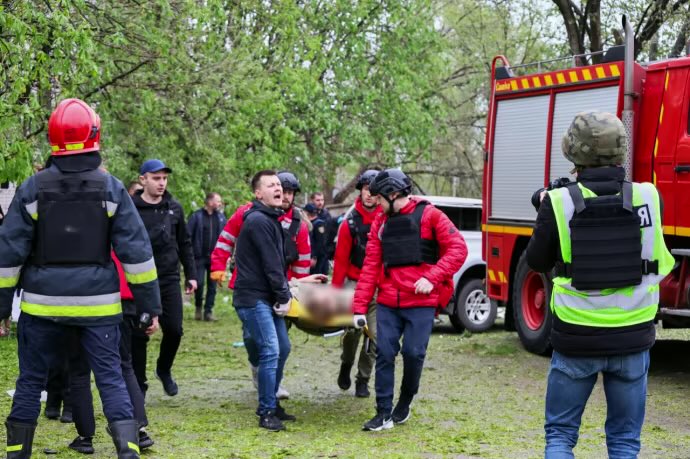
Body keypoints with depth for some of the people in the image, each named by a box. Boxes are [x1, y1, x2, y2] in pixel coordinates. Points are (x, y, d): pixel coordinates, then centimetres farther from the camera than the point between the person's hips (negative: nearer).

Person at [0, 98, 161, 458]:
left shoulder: (33, 189, -2)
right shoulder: (111, 189, -3)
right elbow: (136, 250, -3)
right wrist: (151, 304, 2)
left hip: (43, 304, 1)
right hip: (97, 303, 0)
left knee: (31, 380, 13)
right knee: (111, 378, 4)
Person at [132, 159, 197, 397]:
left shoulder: (174, 208, 7)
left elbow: (184, 244, 14)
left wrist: (191, 275, 11)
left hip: (169, 279, 3)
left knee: (174, 330, 0)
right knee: (139, 335, 2)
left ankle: (164, 370, 27)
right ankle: (139, 384, 15)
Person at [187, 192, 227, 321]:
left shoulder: (221, 217, 7)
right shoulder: (197, 216, -5)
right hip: (199, 257, -3)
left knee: (212, 285, 6)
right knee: (199, 283, -4)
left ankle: (208, 311, 14)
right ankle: (198, 307, 20)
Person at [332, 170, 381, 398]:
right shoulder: (351, 221, 1)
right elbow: (341, 257, 1)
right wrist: (336, 288, 0)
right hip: (355, 283, 0)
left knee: (375, 334, 0)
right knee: (352, 329, -3)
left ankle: (363, 379, 16)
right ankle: (346, 364, 27)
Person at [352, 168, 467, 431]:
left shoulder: (429, 215, -2)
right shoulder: (380, 222, 12)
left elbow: (458, 248, -6)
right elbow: (370, 266, 9)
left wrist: (432, 278, -16)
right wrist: (360, 307, 3)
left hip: (421, 302, -4)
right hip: (387, 303, 4)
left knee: (413, 353, -4)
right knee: (384, 353, -2)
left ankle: (404, 403, 20)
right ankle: (384, 413, 5)